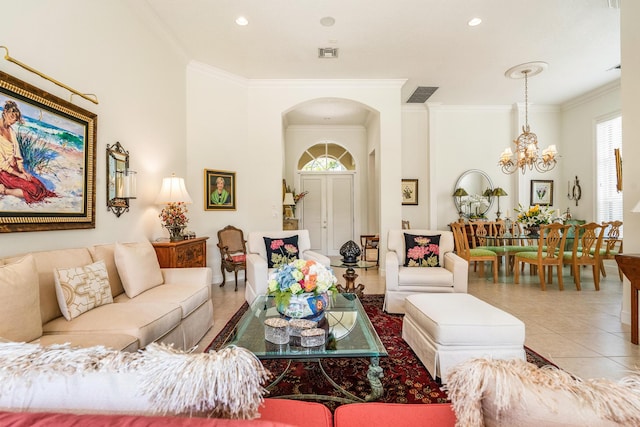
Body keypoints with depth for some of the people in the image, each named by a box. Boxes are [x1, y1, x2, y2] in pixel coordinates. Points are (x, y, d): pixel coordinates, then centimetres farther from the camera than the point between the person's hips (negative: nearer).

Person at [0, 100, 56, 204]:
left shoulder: (11, 130, 9)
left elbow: (16, 152, 10)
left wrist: (23, 171, -1)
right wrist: (18, 174, -15)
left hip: (15, 168, 8)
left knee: (39, 185, -13)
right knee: (33, 190, -21)